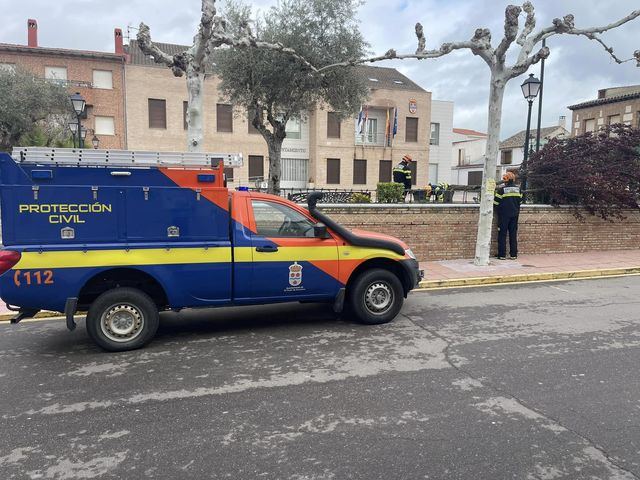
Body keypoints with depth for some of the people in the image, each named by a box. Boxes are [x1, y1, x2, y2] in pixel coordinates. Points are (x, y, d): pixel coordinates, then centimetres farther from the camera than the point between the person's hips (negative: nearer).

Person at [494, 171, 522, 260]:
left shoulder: (502, 189, -11)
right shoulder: (518, 188, 4)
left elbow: (496, 202, -7)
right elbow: (520, 200, 12)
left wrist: (498, 209, 11)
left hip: (504, 214, -4)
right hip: (515, 214, 4)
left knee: (502, 234, 1)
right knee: (513, 234, 9)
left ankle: (502, 255, -1)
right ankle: (513, 254, 10)